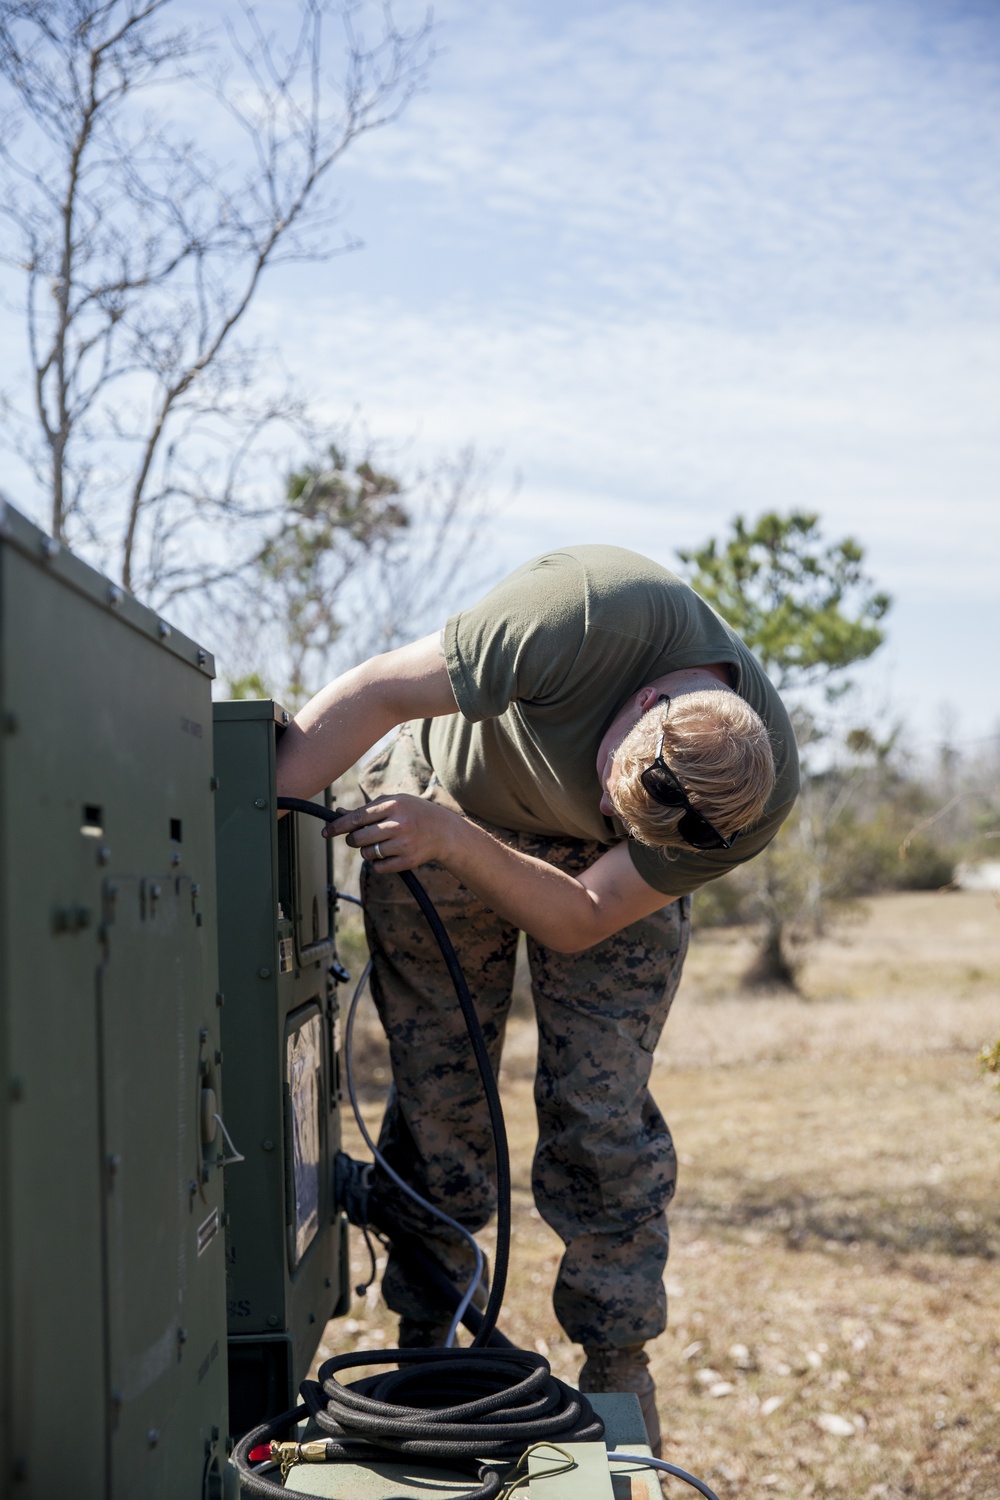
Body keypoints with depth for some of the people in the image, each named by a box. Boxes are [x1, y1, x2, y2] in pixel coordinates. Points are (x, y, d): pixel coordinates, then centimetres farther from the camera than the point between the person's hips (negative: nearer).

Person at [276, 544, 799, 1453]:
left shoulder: (763, 798, -30)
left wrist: (457, 842, -37)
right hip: (441, 793, 0)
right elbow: (379, 693, -33)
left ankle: (618, 1369, 11)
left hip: (598, 874, 1)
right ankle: (424, 1348, 19)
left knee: (600, 1113, -6)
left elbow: (579, 920, -23)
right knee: (437, 1105, 1)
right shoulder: (601, 617, -41)